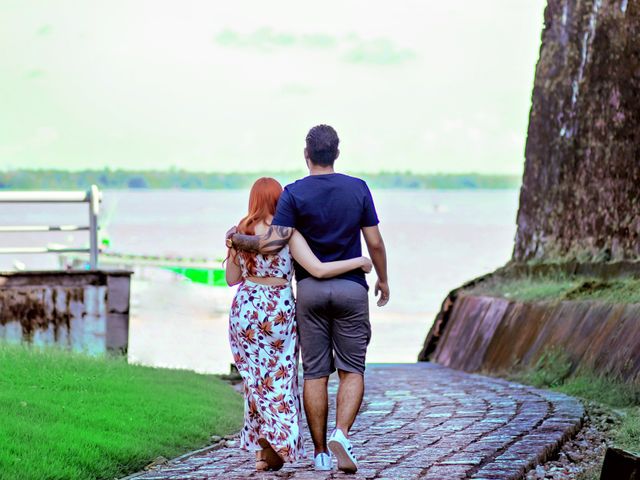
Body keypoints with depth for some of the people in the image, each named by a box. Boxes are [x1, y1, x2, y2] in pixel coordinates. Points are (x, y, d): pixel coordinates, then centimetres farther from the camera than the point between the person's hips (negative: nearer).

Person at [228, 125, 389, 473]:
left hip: (310, 288, 0)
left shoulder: (294, 193, -6)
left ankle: (320, 452, 8)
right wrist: (383, 280, 16)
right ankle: (341, 434, -17)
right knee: (351, 370, 5)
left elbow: (273, 243, -14)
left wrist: (239, 240, 4)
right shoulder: (358, 189, -1)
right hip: (351, 288, 0)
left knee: (315, 372, 6)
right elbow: (375, 242, 2)